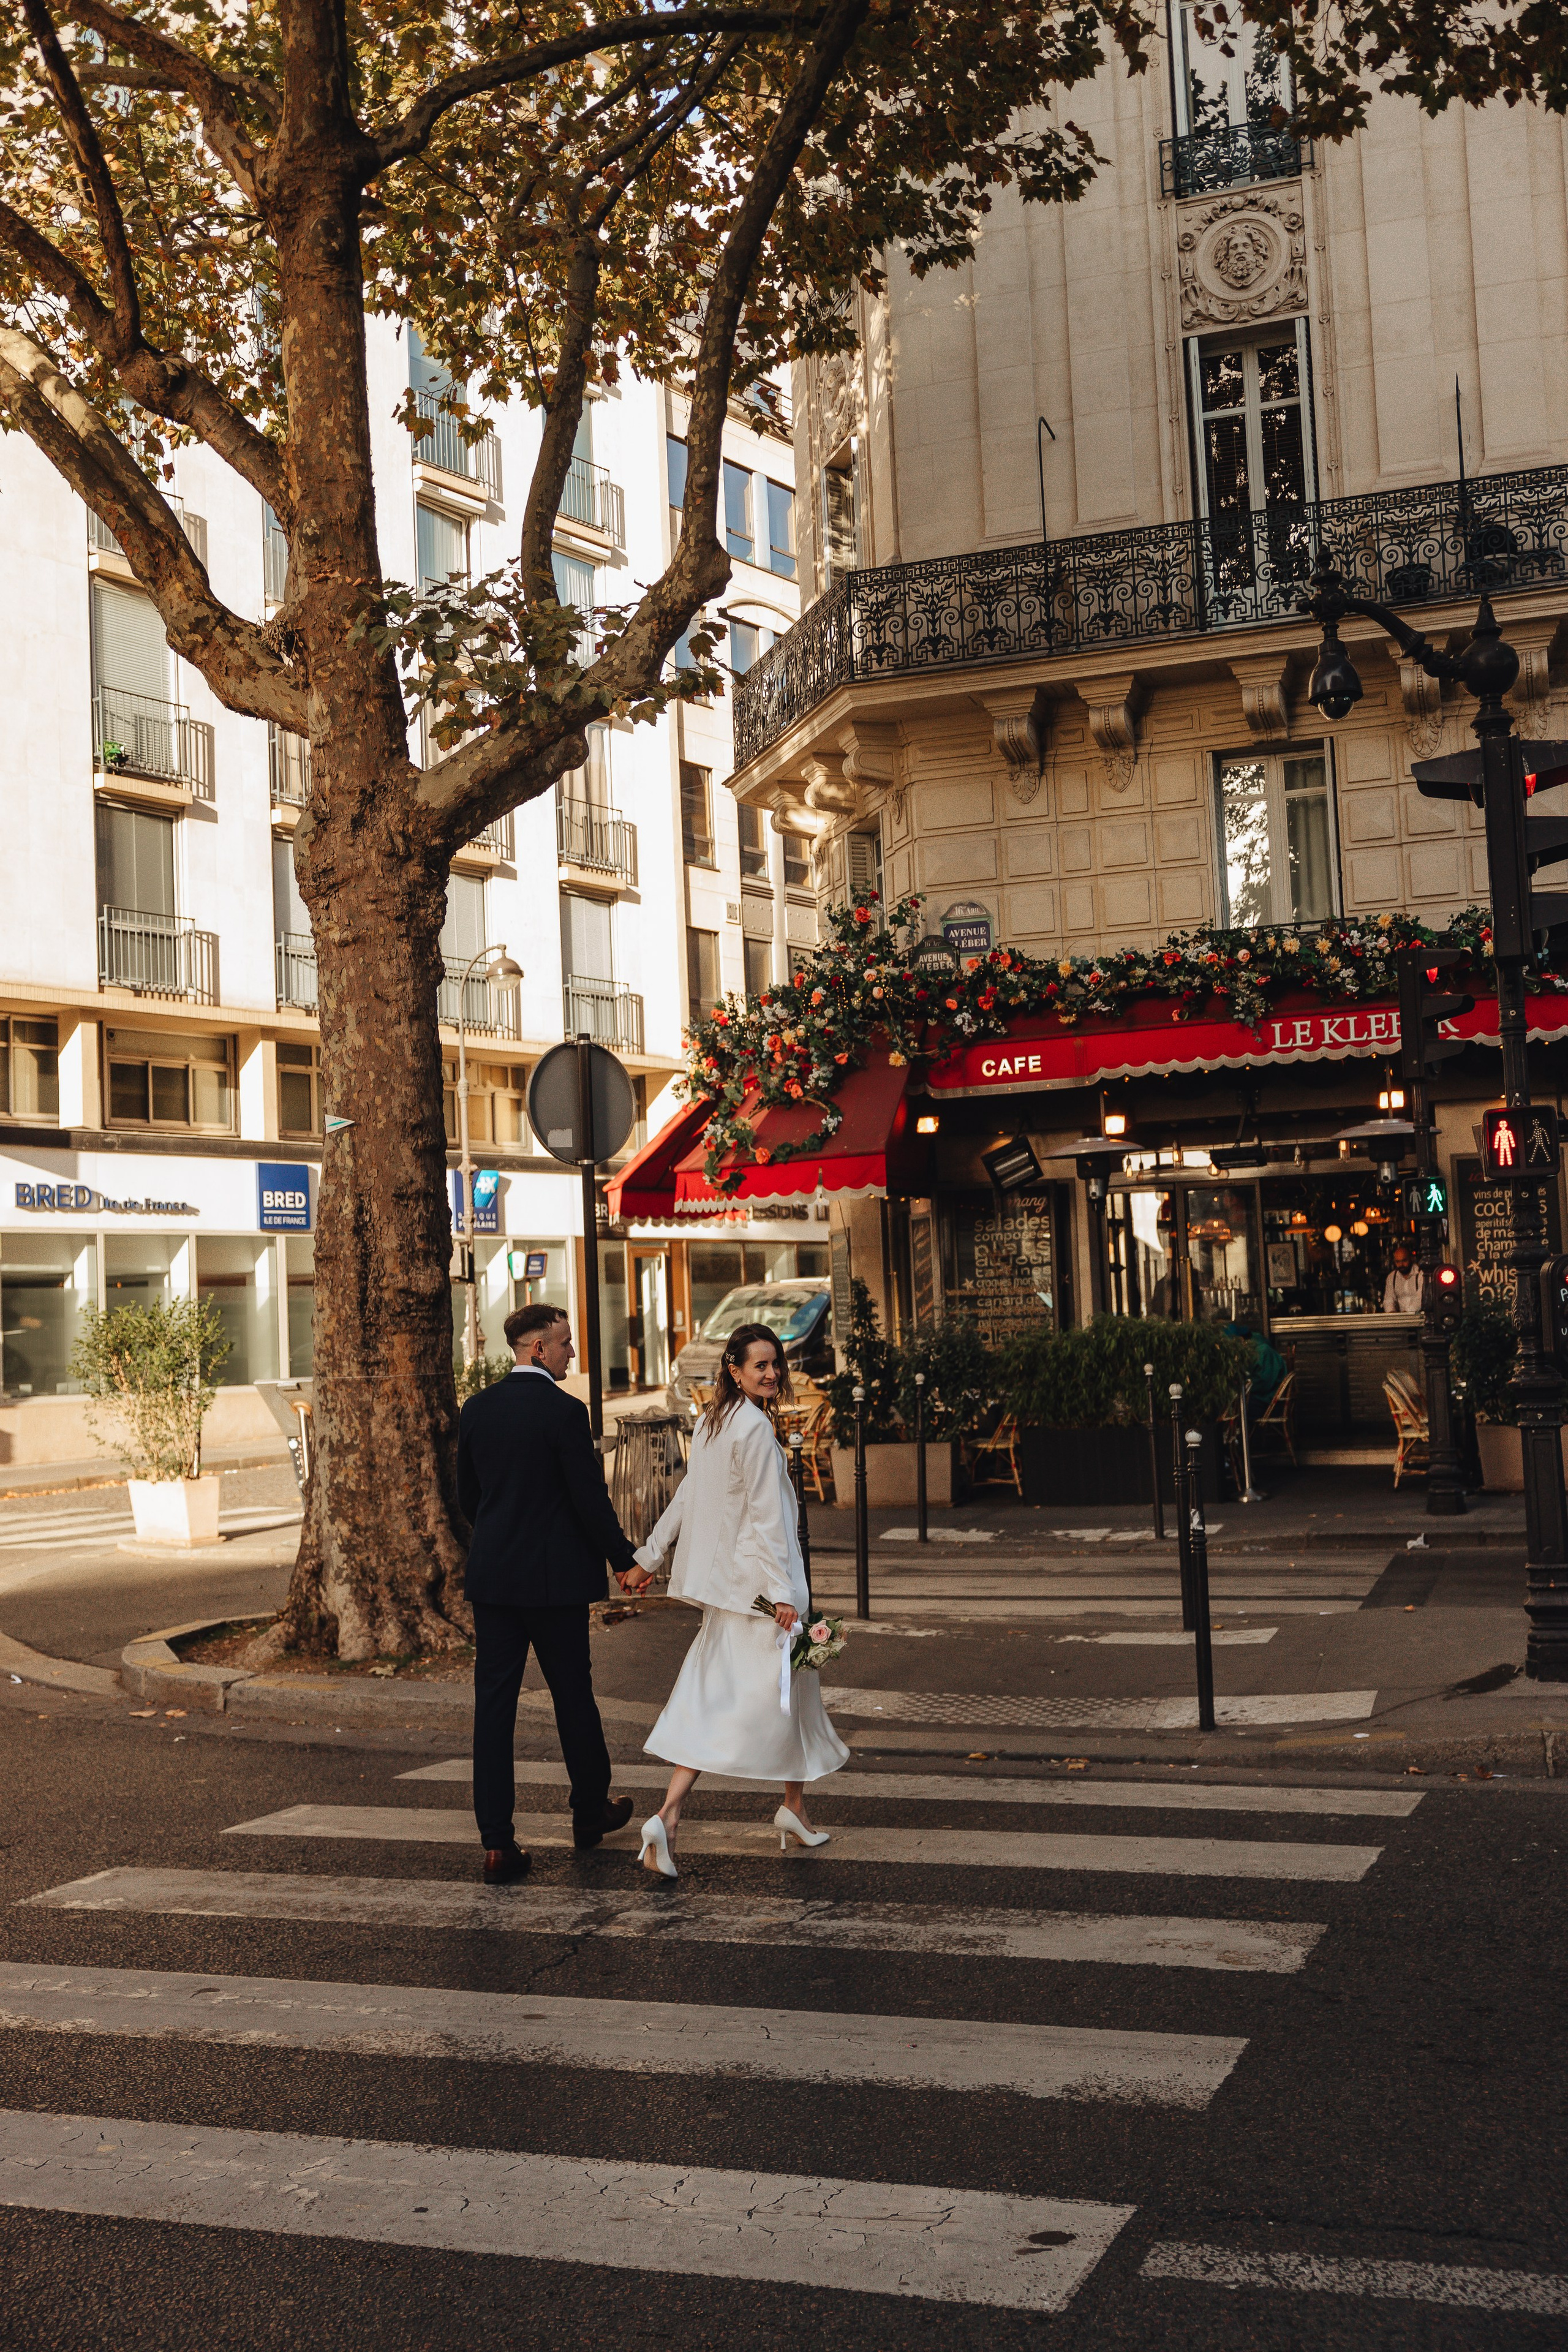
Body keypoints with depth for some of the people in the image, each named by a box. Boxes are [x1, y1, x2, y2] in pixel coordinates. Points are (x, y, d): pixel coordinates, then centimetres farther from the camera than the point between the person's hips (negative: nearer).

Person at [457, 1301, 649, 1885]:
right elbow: (590, 1499, -13)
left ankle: (497, 1843, 0)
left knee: (493, 1704, 3)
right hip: (555, 1577, -4)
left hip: (491, 1575, 4)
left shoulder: (476, 1409, 4)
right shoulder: (564, 1411, -13)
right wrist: (624, 1561, -1)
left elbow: (466, 1497, 13)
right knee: (572, 1694, 13)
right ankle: (590, 1811, 31)